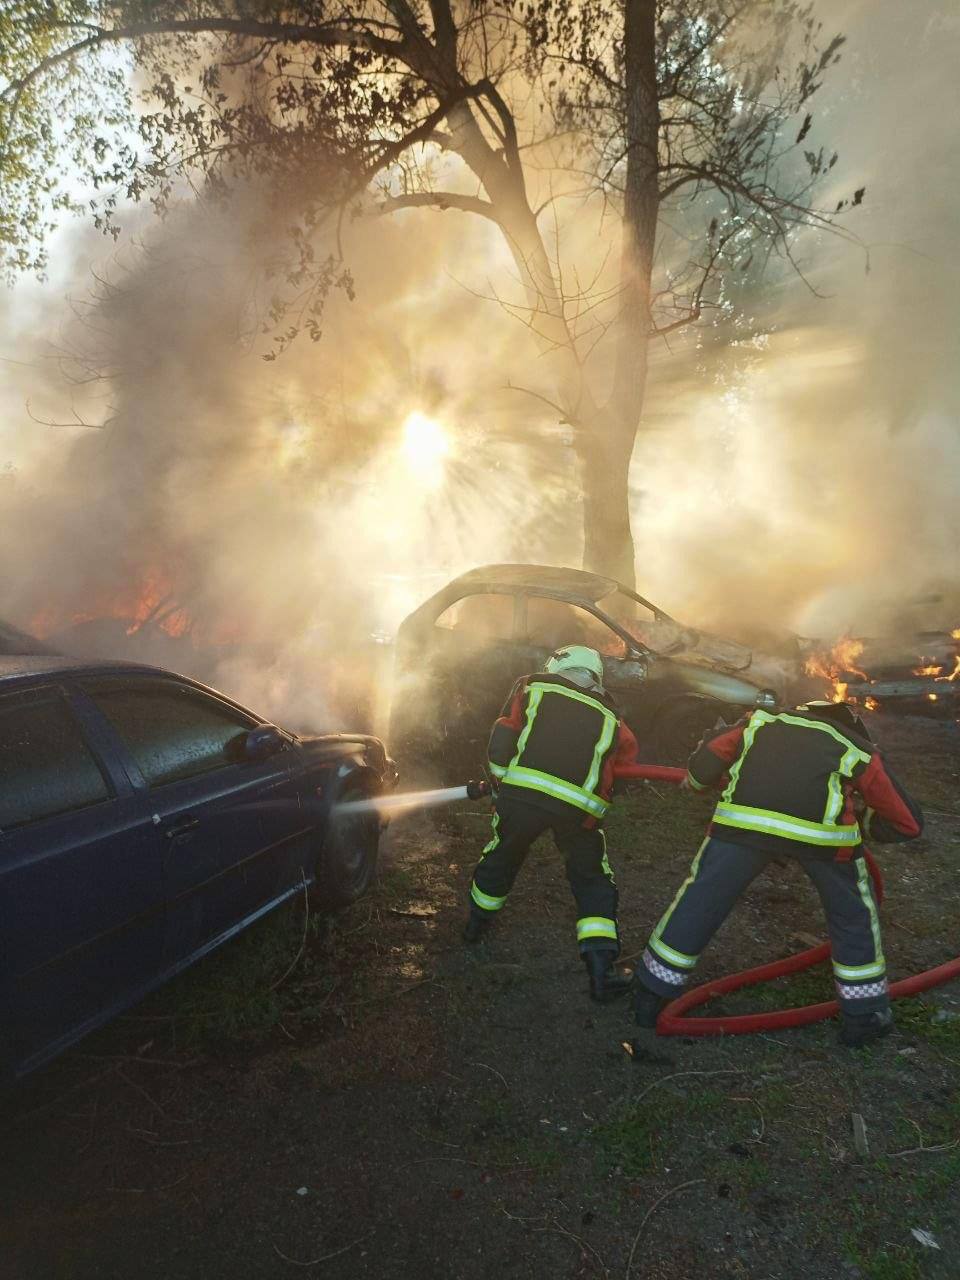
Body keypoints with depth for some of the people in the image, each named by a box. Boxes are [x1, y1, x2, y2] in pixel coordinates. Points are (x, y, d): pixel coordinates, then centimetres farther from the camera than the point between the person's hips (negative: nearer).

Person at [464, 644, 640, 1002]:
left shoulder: (531, 686, 17)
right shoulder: (609, 717, 23)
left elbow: (500, 745, 10)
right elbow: (627, 757, 20)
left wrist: (500, 779, 24)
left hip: (521, 794, 0)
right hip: (580, 808, 0)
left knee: (500, 858, 25)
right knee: (594, 883, 19)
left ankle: (476, 925, 47)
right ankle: (602, 974, 14)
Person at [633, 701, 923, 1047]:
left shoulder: (764, 722, 32)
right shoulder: (859, 750, 29)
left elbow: (706, 759, 21)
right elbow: (909, 822, 31)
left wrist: (696, 781, 41)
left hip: (743, 820, 1)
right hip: (825, 830, 0)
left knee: (700, 902, 16)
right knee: (853, 915, 27)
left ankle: (650, 997, 28)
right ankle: (863, 1016, 38)